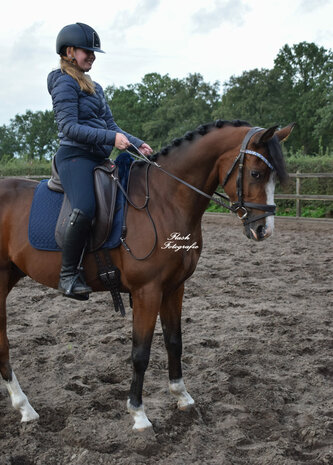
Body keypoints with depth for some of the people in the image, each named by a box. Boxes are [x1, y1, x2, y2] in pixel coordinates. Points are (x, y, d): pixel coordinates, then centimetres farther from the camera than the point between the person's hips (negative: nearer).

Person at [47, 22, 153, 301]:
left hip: (99, 158, 9)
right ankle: (69, 275, -20)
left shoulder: (94, 87, 23)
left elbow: (111, 125, 23)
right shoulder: (64, 83, -3)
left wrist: (138, 144, 8)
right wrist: (111, 138, -22)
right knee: (85, 210, -31)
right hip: (75, 156, -9)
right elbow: (69, 127, -15)